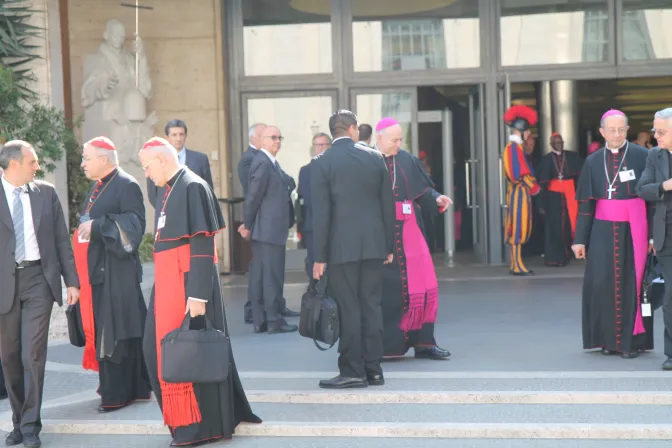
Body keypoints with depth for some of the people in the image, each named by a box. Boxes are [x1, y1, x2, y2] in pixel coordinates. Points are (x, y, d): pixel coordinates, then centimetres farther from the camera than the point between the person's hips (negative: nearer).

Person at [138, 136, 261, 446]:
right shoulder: (171, 190, 12)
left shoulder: (193, 187, -15)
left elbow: (202, 245, -19)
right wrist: (166, 287, 16)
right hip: (168, 281, 9)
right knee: (161, 348, 12)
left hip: (187, 281, -9)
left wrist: (197, 294, -22)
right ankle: (184, 418, 25)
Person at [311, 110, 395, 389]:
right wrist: (389, 245, 15)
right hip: (374, 245, 3)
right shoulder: (375, 157, 5)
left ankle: (353, 371, 1)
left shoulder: (321, 163, -5)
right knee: (372, 306, 9)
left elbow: (320, 212, -8)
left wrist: (319, 256, -5)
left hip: (342, 247, -3)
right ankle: (373, 369, 12)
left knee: (348, 309, 0)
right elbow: (388, 204, 7)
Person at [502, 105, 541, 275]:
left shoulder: (515, 147, 16)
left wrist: (532, 185, 9)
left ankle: (516, 264, 14)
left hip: (519, 192, 10)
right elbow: (519, 174, -20)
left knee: (517, 229, 11)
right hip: (519, 192, -10)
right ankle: (517, 266, -6)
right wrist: (534, 187, -9)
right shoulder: (514, 147, -16)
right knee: (517, 229, -7)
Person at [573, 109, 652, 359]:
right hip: (603, 230, 2)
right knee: (603, 283, -2)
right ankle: (610, 339, 8)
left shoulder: (642, 156, -2)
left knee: (632, 283, -1)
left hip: (633, 230, -2)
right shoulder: (593, 162, 7)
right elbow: (585, 204, 8)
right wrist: (580, 239, 4)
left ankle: (633, 340, 5)